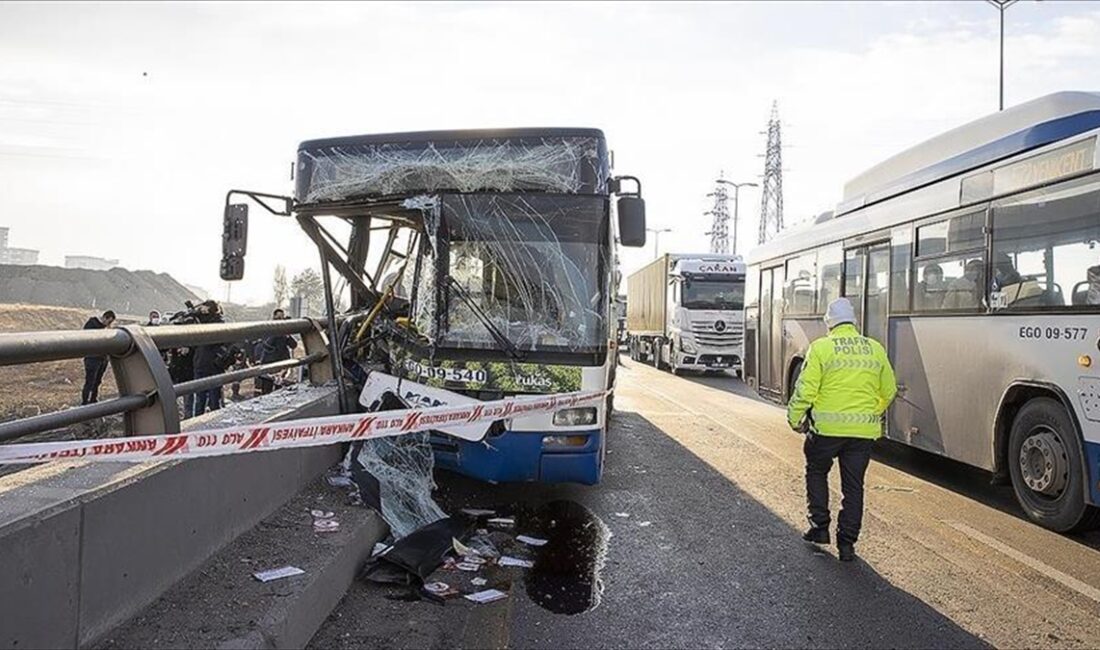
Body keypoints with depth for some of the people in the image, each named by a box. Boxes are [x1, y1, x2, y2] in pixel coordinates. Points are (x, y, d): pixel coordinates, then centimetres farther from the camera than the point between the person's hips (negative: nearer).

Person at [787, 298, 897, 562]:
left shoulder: (821, 347, -6)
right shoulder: (875, 349, 7)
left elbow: (806, 389, -10)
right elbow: (888, 391, 14)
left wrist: (795, 418, 3)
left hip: (828, 427, -3)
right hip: (864, 431, 3)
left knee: (816, 472, 20)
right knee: (854, 486, 11)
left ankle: (819, 527, 18)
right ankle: (847, 544, 14)